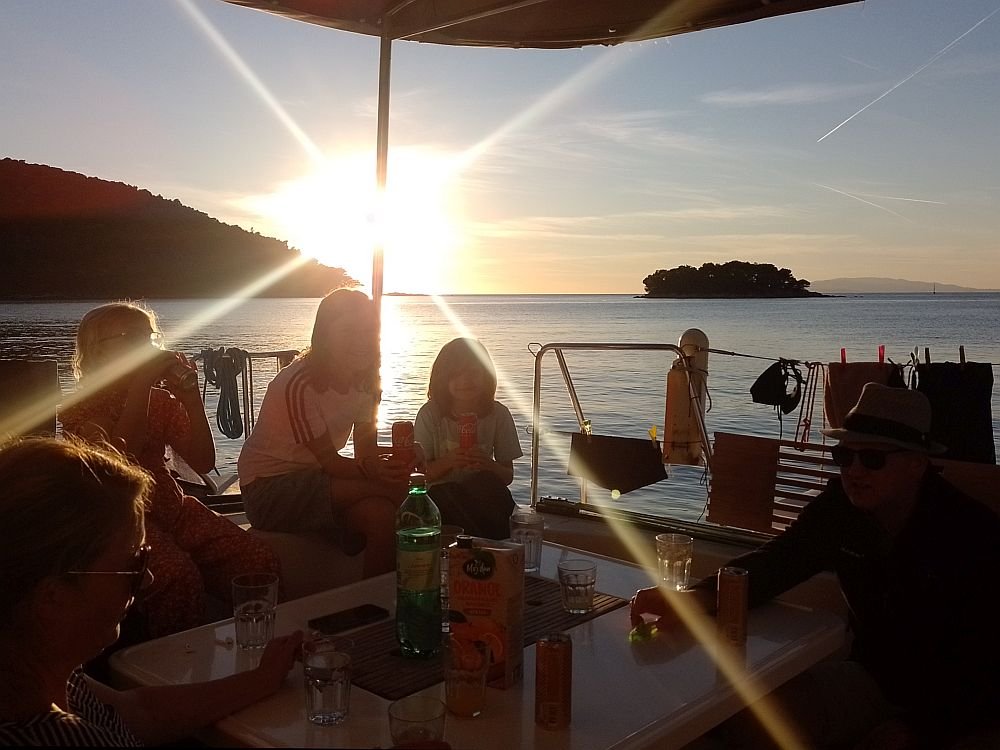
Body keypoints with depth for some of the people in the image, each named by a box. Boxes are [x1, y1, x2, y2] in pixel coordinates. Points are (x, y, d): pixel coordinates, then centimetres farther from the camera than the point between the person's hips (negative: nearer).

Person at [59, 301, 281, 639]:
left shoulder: (161, 400, 14)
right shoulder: (81, 411, 0)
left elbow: (203, 462, 4)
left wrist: (191, 399, -7)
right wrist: (140, 385, -23)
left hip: (173, 508, 5)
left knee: (262, 563, -18)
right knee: (176, 575, -36)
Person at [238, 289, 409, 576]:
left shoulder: (364, 382, 1)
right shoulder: (299, 384, -21)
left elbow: (367, 452, -3)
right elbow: (328, 460, -20)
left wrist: (400, 455, -24)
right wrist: (368, 468, -37)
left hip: (313, 479, 7)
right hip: (270, 490, -7)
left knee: (381, 514, -23)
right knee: (390, 491, -25)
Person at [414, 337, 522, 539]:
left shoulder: (498, 414, -1)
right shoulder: (430, 414, -5)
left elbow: (507, 476, 1)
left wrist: (487, 464, -22)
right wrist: (448, 461, -23)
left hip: (483, 499, 1)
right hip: (442, 497, -1)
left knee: (487, 482, -33)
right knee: (445, 494, -36)